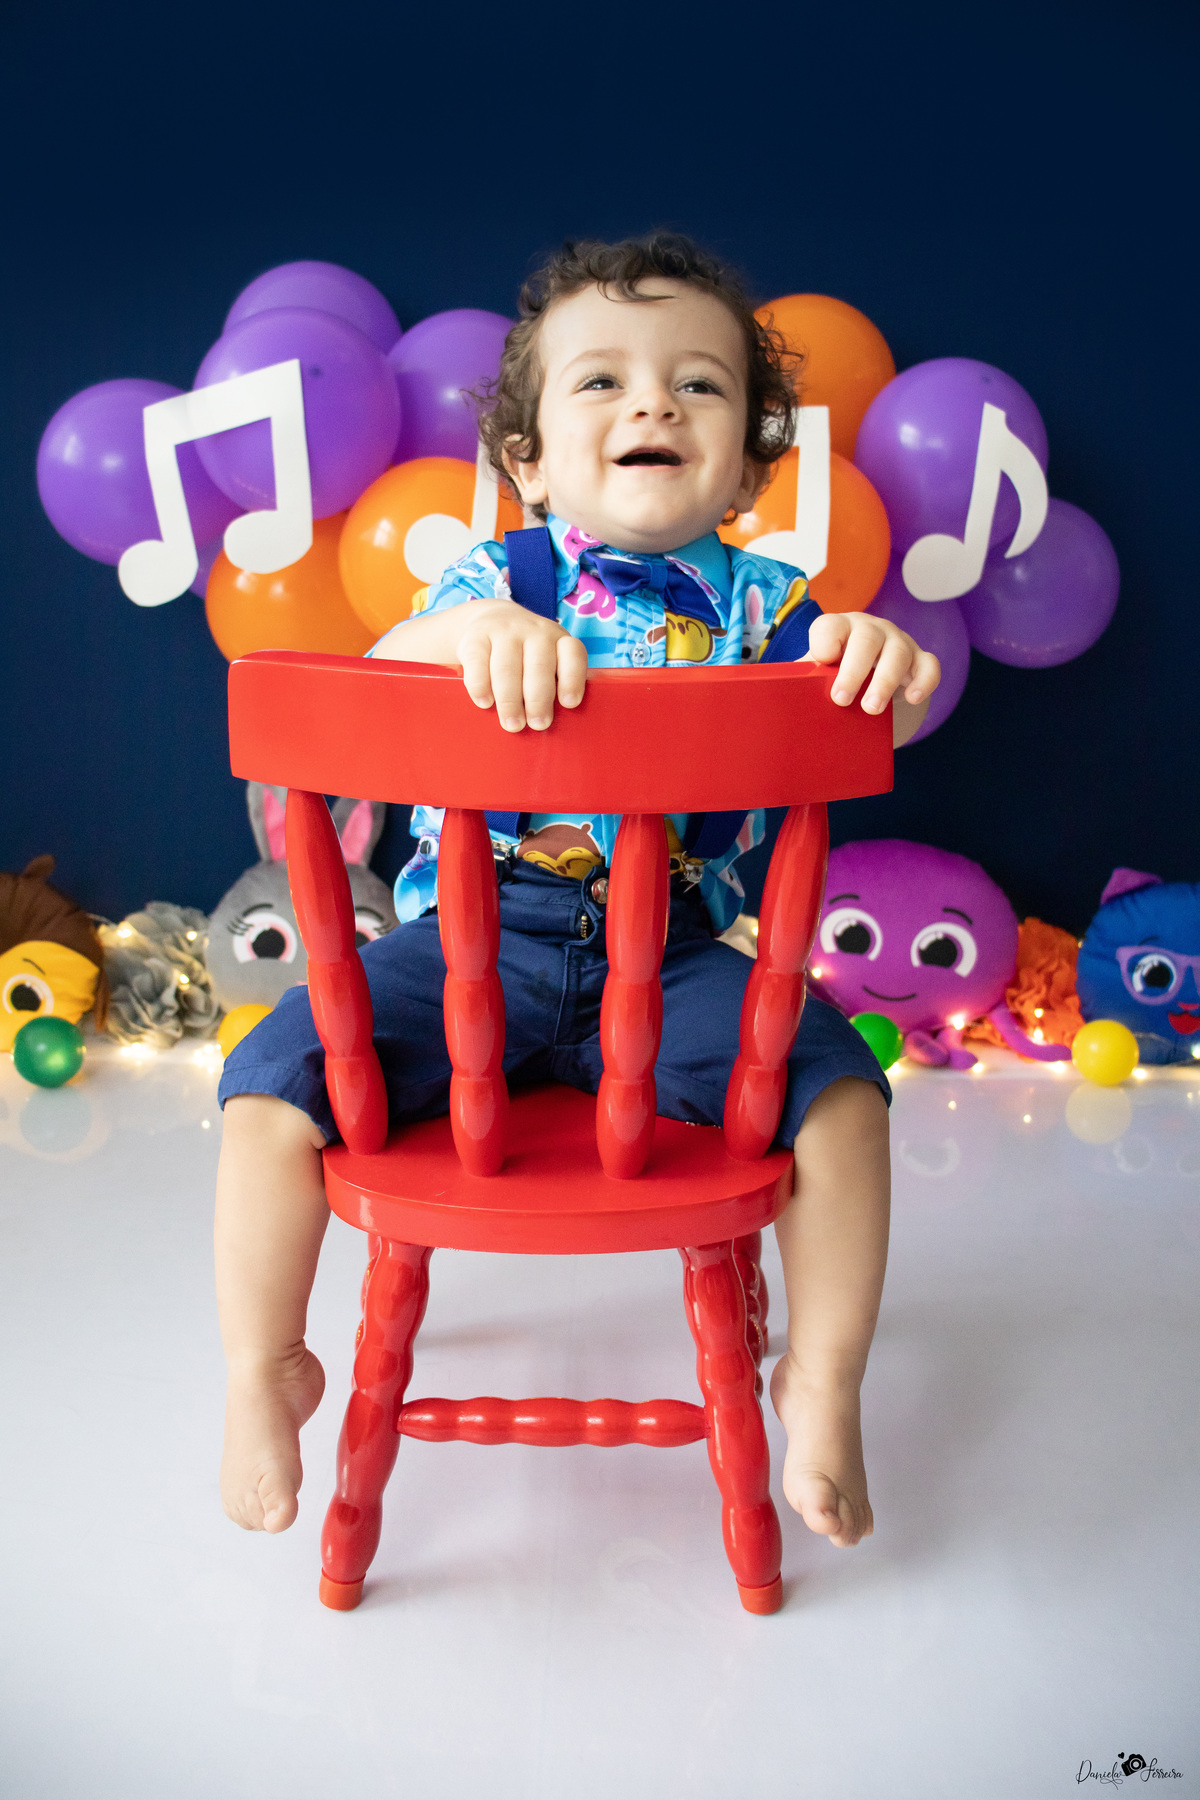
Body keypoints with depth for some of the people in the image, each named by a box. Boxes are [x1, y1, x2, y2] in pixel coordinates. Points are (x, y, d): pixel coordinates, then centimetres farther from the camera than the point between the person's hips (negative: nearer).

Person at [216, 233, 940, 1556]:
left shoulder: (755, 600, 6)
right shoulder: (494, 580, 2)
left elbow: (863, 712, -6)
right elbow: (367, 689, -16)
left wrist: (887, 665, -29)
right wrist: (465, 631, -37)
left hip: (674, 959, 1)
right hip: (472, 939, 0)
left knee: (838, 1085, -19)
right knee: (275, 1081, -16)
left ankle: (822, 1381, 7)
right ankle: (263, 1372, 11)